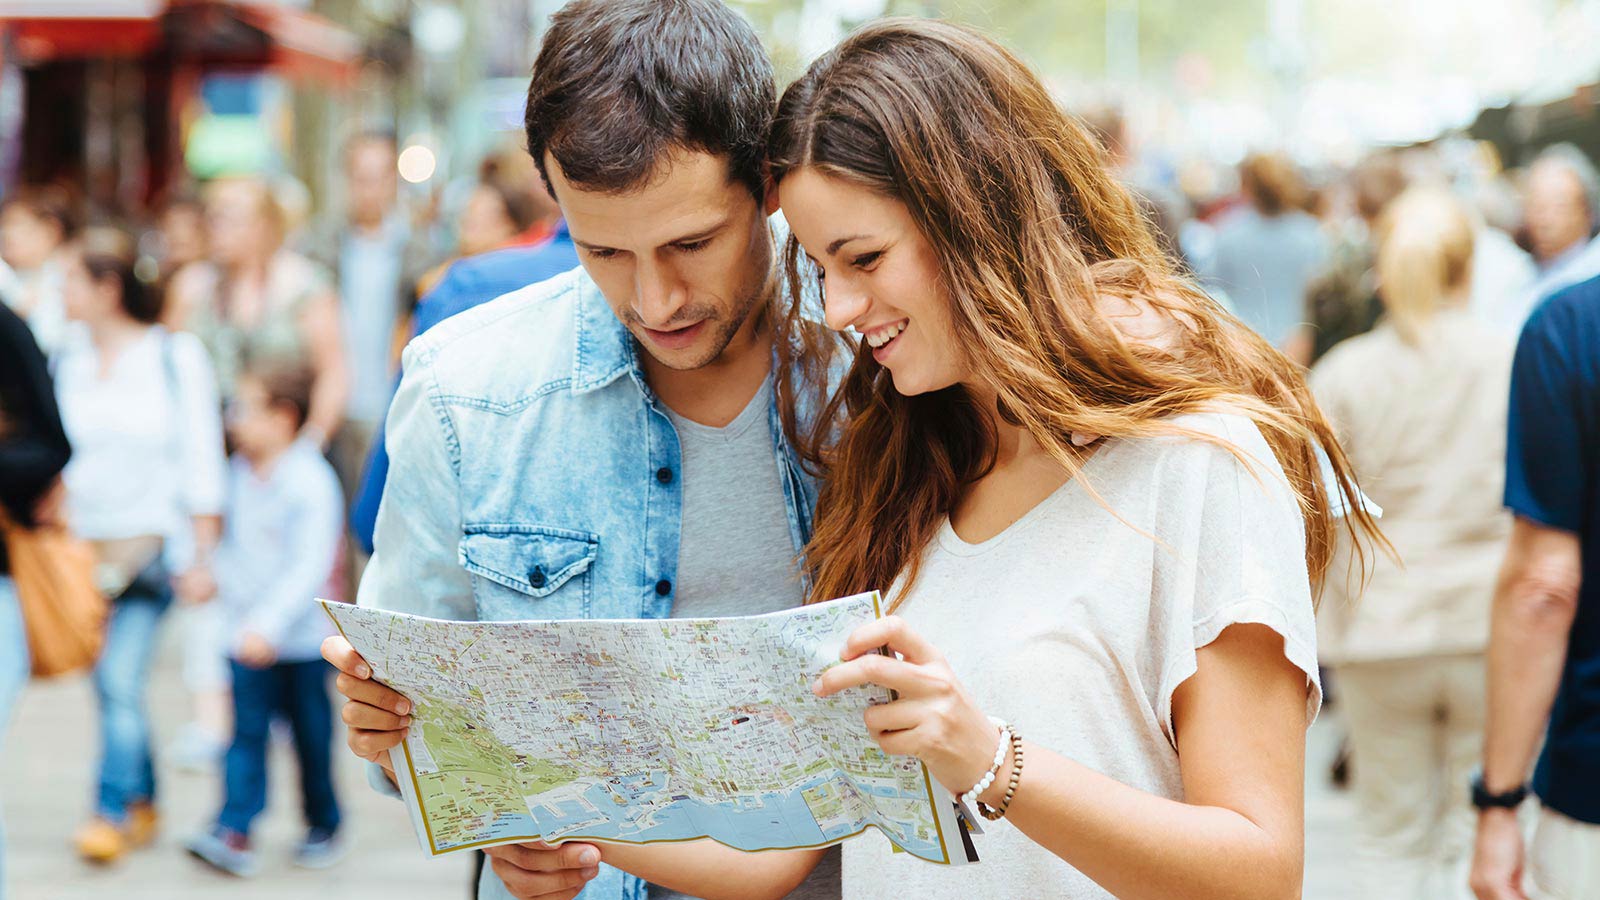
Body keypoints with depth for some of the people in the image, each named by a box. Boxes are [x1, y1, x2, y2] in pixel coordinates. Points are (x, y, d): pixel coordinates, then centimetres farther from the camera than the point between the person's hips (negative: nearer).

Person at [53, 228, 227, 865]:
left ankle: (112, 813, -8)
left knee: (120, 676, -13)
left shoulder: (176, 357, -4)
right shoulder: (66, 360, 8)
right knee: (110, 682, 7)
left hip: (151, 541, -4)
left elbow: (201, 458, -2)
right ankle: (142, 806, 21)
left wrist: (203, 553, -4)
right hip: (85, 542, 5)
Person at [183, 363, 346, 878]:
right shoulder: (239, 474, 5)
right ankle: (234, 831, -8)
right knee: (247, 730, -3)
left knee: (311, 735, 9)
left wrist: (269, 626, -29)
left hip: (301, 637, -5)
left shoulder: (311, 483, -17)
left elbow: (309, 569, -23)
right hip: (247, 634, 5)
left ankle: (324, 826, 26)